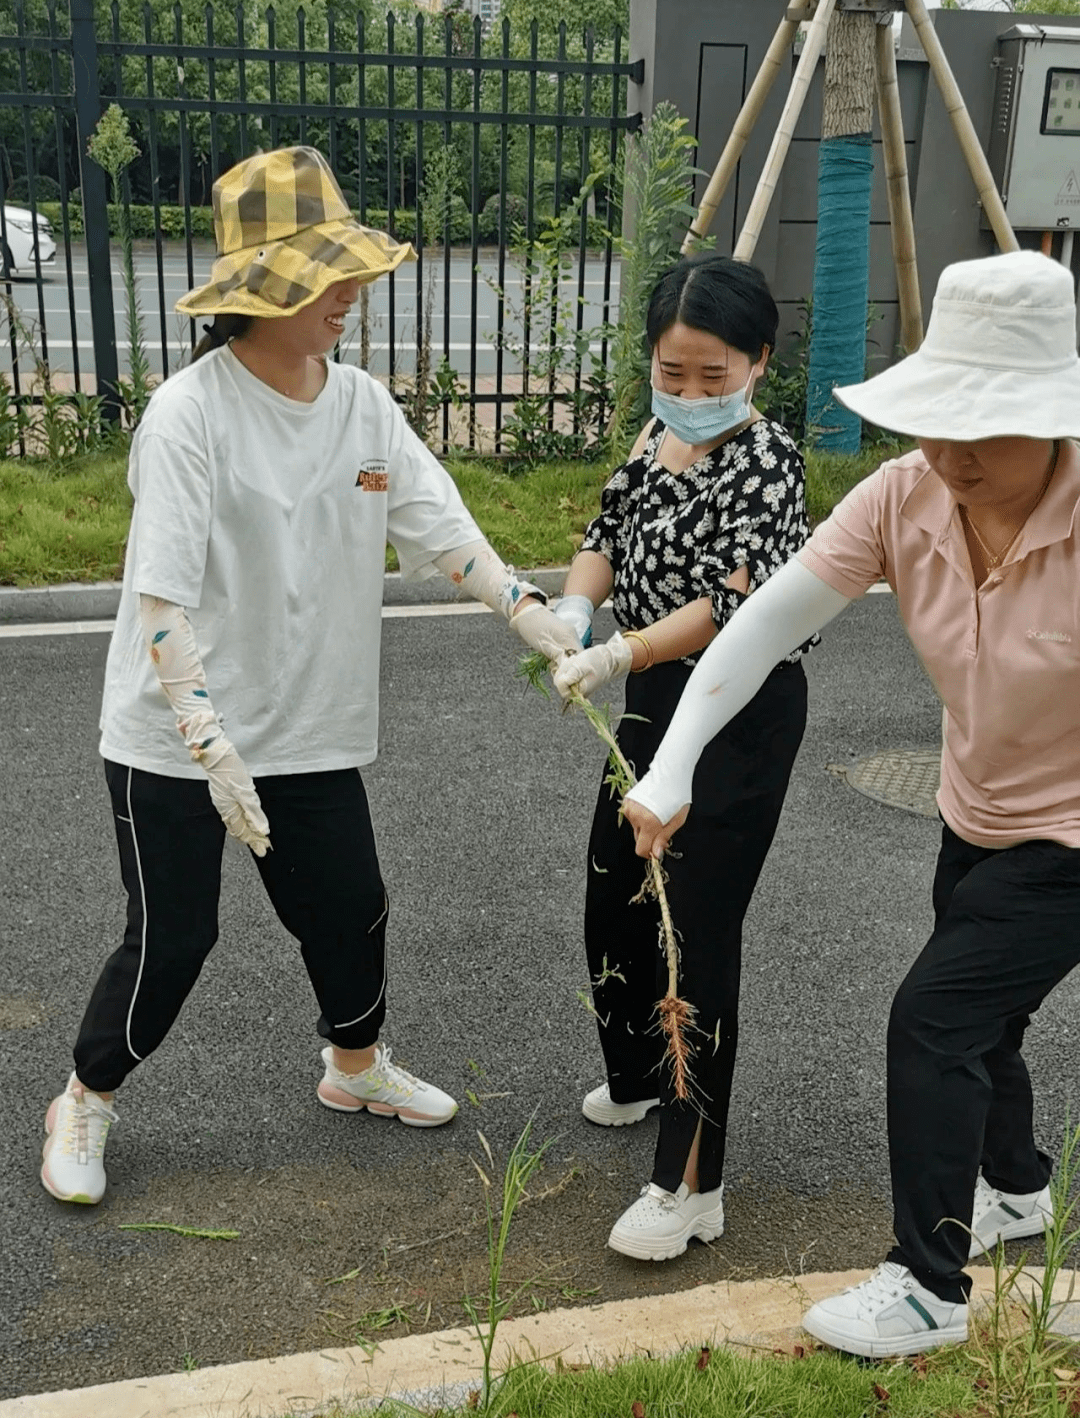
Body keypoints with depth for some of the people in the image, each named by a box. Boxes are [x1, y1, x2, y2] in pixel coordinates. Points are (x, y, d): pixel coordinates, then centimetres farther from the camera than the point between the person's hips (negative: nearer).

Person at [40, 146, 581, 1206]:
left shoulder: (362, 404, 0)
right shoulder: (190, 415, -20)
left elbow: (441, 528, 0)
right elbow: (160, 602, -23)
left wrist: (534, 615, -13)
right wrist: (214, 748, -29)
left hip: (311, 729, 6)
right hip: (174, 740, -5)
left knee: (349, 909, 15)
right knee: (170, 939, 4)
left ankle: (355, 1066, 43)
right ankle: (85, 1103, 31)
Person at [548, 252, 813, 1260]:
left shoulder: (766, 458, -17)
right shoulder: (655, 438, 6)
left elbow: (728, 602, -25)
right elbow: (609, 534, 10)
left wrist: (618, 656, -36)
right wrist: (571, 609, -11)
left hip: (741, 715, -8)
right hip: (657, 700, 8)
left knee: (698, 934, -7)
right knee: (613, 903, 19)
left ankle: (691, 1183, 4)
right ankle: (639, 1077, 45)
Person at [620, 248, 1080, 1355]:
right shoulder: (906, 495, -17)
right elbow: (772, 617, -22)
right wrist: (673, 766, -30)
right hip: (976, 817, 6)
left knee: (934, 1020, -10)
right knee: (976, 1018, 22)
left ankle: (928, 1287, 10)